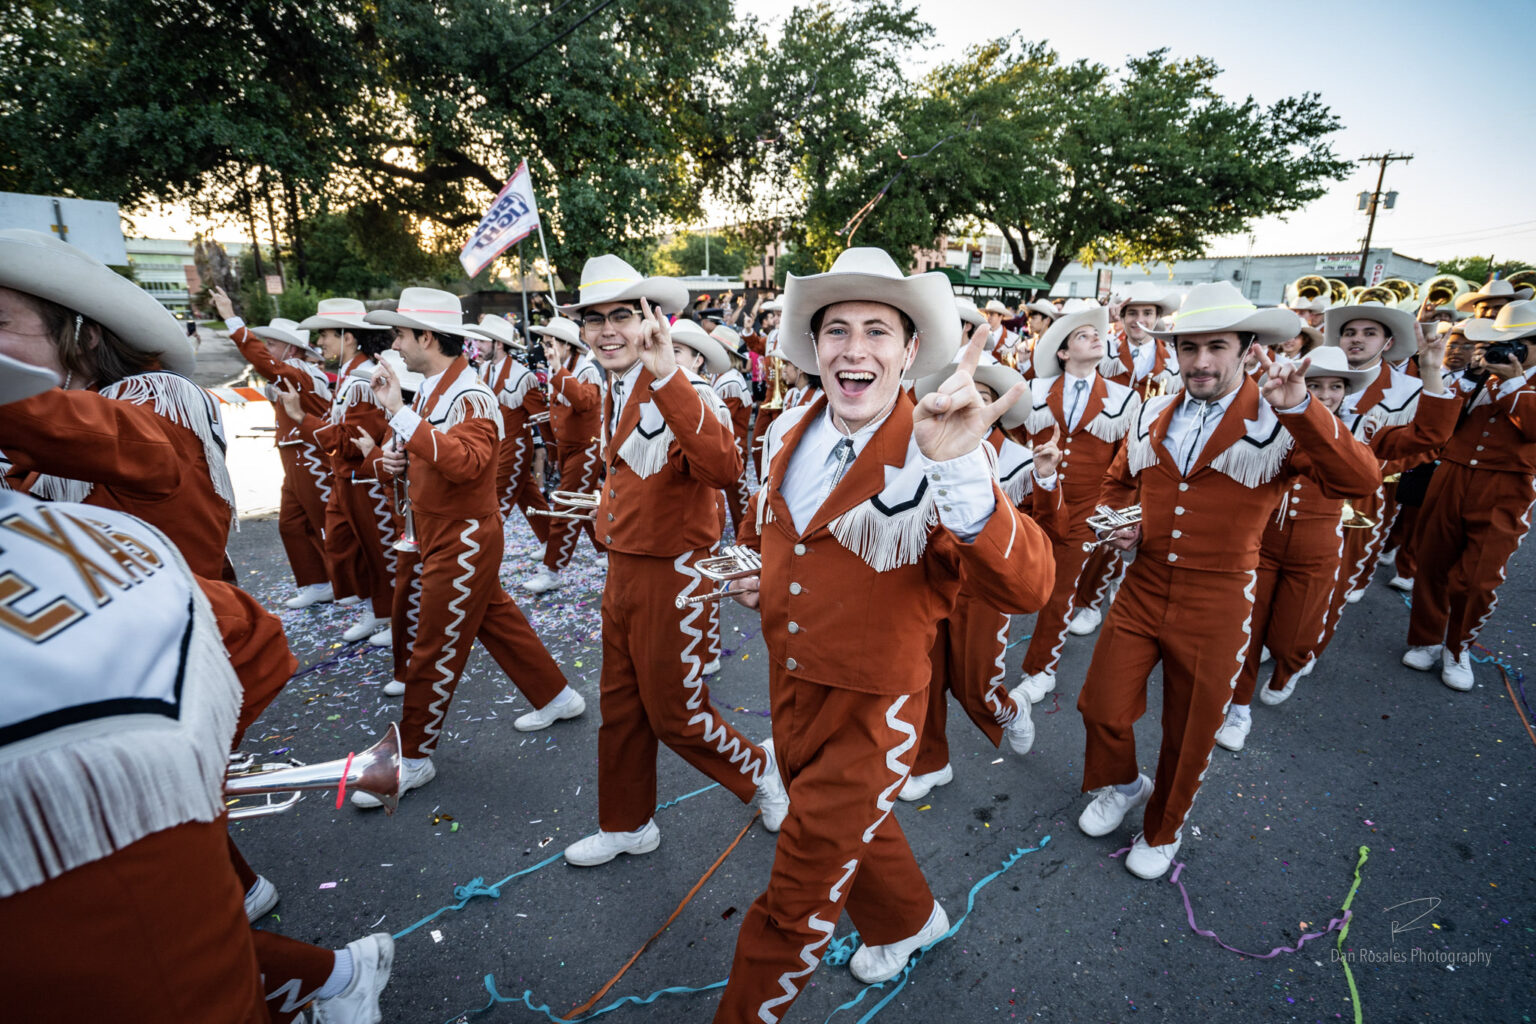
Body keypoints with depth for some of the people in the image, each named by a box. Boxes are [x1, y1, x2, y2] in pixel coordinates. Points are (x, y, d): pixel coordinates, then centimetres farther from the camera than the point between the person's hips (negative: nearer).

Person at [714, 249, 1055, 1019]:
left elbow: (1024, 587, -37)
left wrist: (961, 472, -51)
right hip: (789, 686, 7)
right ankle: (908, 920, 61)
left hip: (869, 710, -6)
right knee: (852, 827, 31)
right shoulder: (788, 432, -4)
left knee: (792, 908, 11)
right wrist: (770, 579, -2)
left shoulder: (931, 457, -24)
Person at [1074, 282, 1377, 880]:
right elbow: (1119, 482, 20)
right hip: (1142, 589, 3)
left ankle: (1163, 829, 41)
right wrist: (1121, 521, 0)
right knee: (1101, 706, 9)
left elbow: (1359, 480, -26)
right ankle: (1123, 785, 42)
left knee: (1190, 734, 14)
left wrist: (1301, 410, -38)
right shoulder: (1152, 416, 4)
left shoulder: (1282, 423, -9)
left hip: (1216, 605, -3)